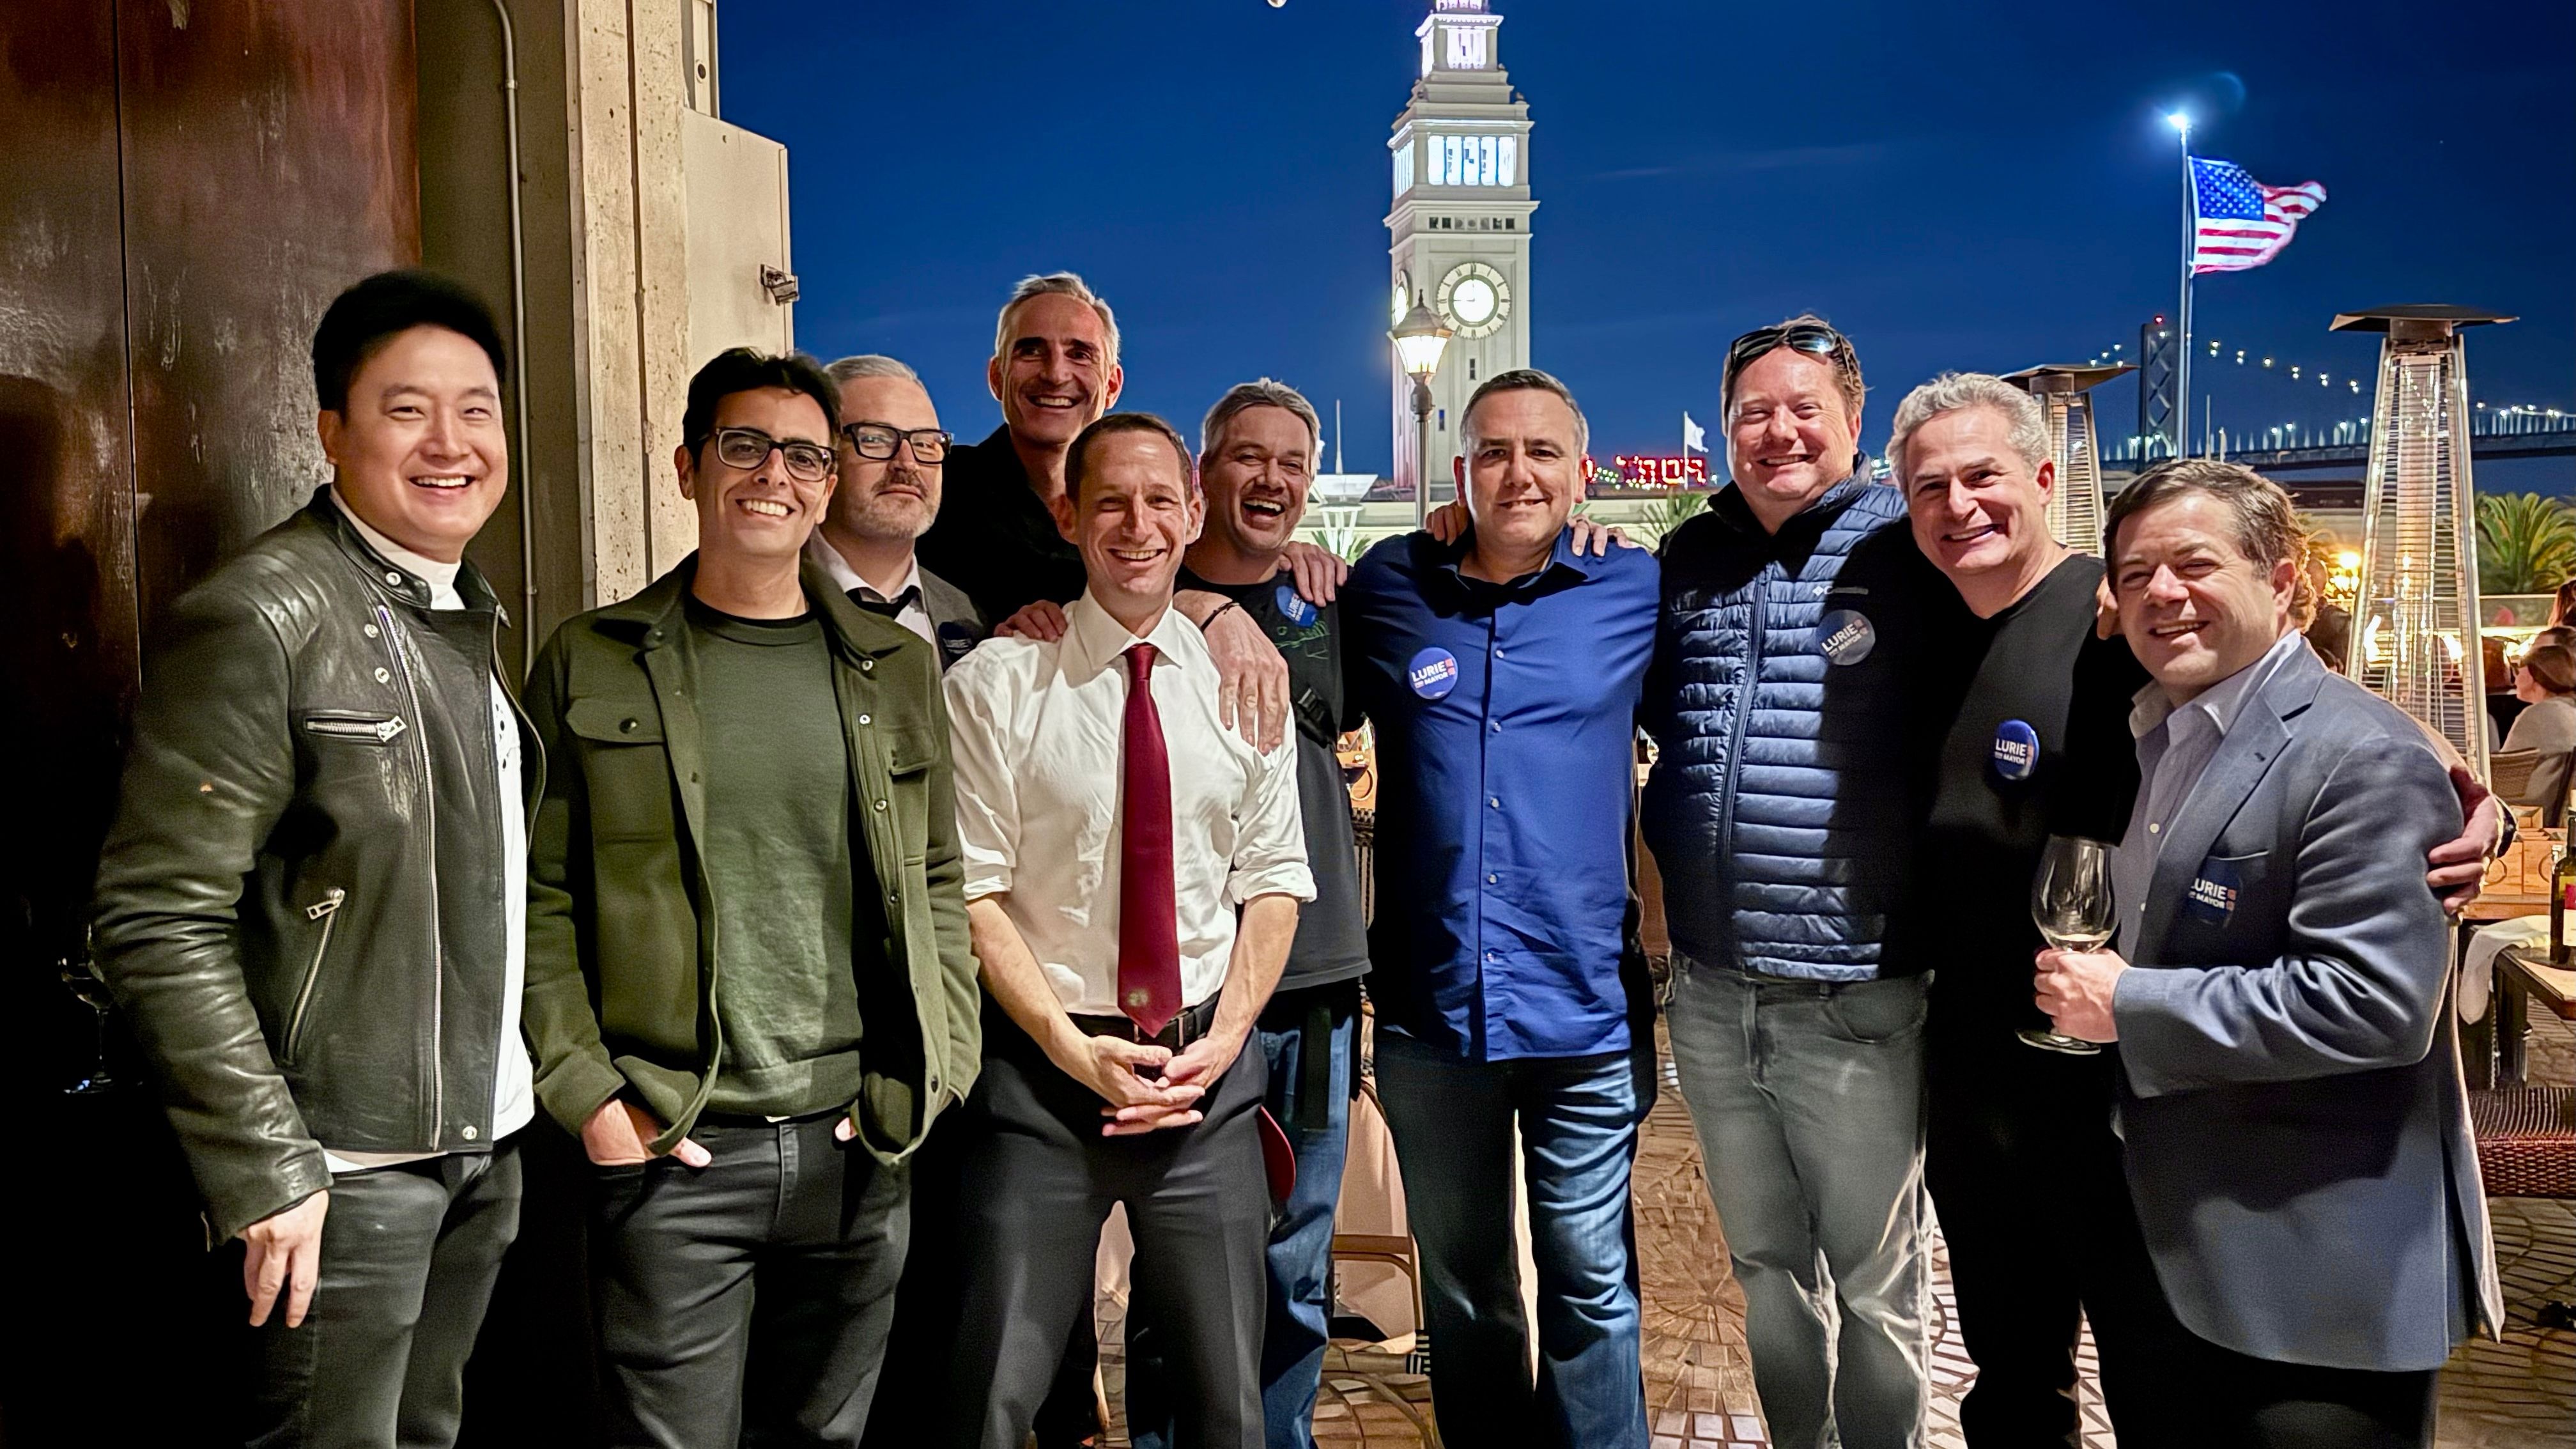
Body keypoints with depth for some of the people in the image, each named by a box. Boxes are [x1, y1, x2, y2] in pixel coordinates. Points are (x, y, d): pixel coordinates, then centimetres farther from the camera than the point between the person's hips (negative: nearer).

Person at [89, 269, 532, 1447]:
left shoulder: (468, 613, 11)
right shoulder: (262, 619, -14)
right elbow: (158, 921, -17)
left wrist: (526, 1091, 14)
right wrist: (265, 1170, -19)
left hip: (483, 1140, 8)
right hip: (343, 1169, -7)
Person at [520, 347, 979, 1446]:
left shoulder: (897, 671, 8)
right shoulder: (592, 665, 2)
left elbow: (940, 885, 10)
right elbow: (537, 902, 1)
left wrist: (926, 1077, 1)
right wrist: (589, 1096, -7)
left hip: (858, 1149, 3)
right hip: (668, 1151, -2)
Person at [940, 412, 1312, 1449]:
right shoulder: (997, 684, -5)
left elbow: (1273, 882, 6)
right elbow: (973, 893, -6)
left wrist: (1220, 1042, -6)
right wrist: (1075, 1049, -13)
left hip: (1207, 1070, 3)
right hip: (1048, 1065, -2)